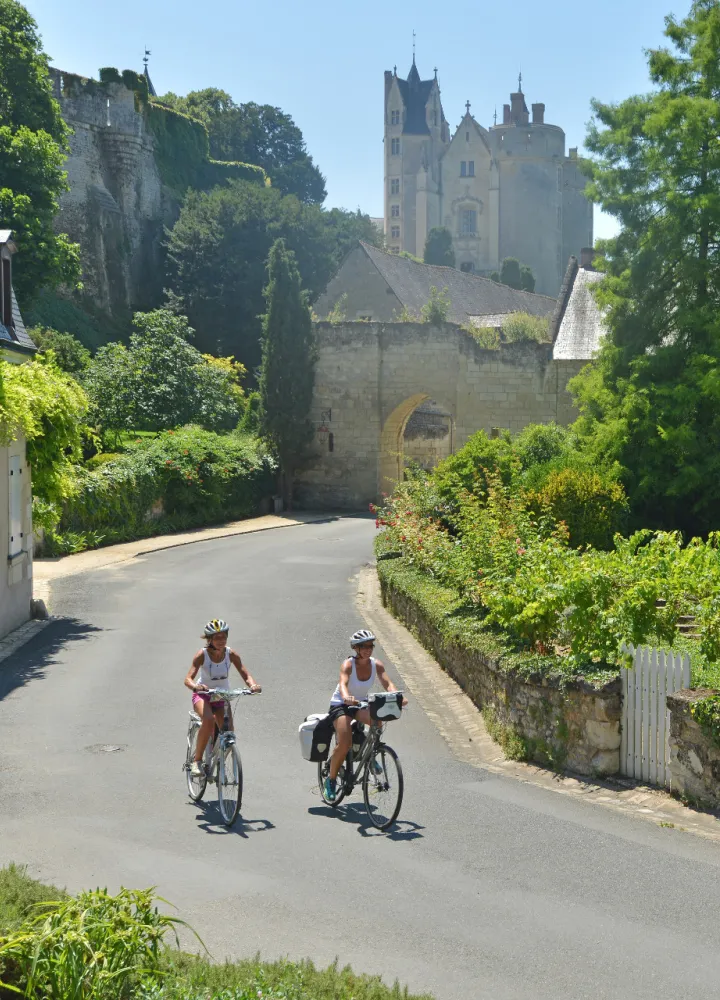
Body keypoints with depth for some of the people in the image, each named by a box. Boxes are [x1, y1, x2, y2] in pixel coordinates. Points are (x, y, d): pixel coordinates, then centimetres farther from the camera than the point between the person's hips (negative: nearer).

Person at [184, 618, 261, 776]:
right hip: (203, 695, -3)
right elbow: (188, 679, -29)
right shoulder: (202, 655, -20)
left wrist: (253, 685, -40)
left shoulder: (231, 654, -13)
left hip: (222, 697, 3)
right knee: (209, 720, -34)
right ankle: (197, 761, -20)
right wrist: (195, 686, -52)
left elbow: (246, 675, -17)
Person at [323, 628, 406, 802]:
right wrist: (346, 697, -61)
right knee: (345, 743, -23)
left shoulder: (376, 665, -10)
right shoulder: (348, 665, -22)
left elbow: (387, 683, -22)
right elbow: (343, 683, -39)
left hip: (361, 704, 4)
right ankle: (331, 779, 0)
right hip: (340, 705, -4)